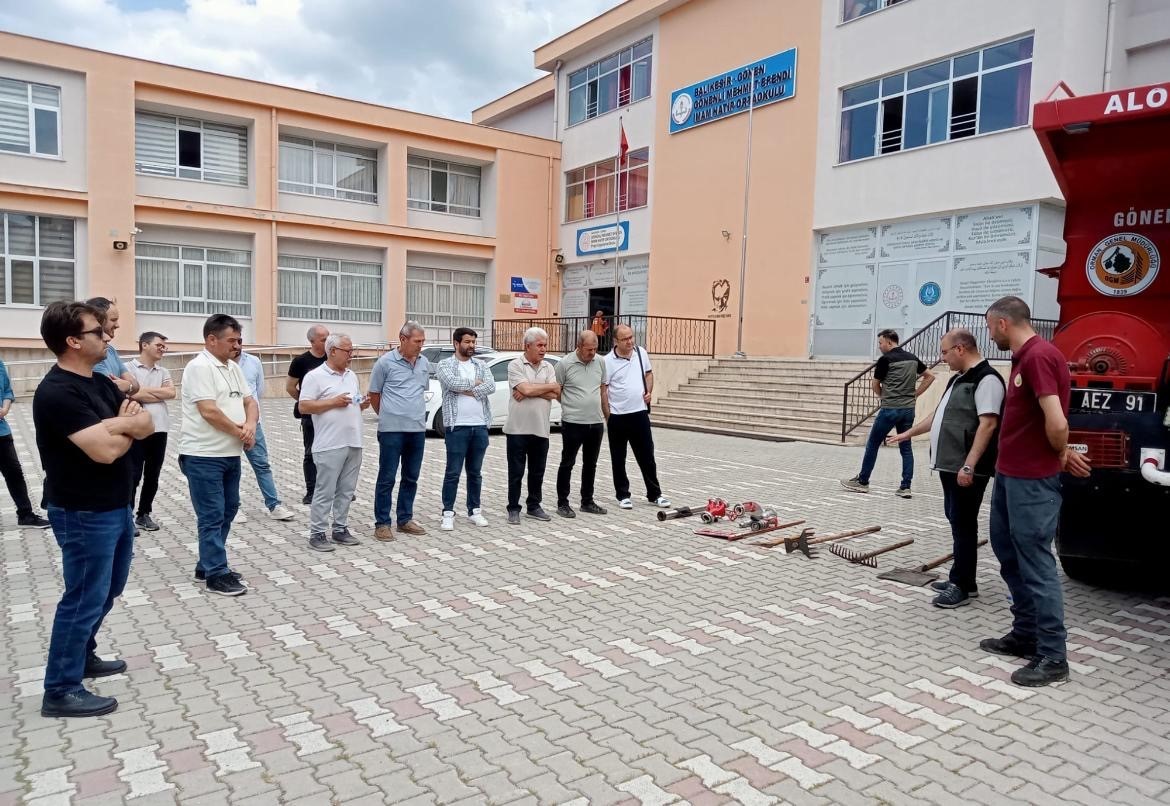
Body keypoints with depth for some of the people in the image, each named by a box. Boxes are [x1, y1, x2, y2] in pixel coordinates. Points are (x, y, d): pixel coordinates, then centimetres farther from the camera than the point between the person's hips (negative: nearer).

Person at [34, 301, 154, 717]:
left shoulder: (101, 382, 8)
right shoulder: (57, 393, -21)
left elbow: (147, 425, 4)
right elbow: (106, 450, -27)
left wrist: (115, 425, -17)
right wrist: (127, 426, -7)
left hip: (118, 506, 9)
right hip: (85, 514, -9)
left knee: (108, 590, 22)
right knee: (85, 597, 2)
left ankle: (83, 656, 41)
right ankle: (61, 690, 16)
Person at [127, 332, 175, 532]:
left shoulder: (163, 371, 14)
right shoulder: (129, 368, -3)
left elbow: (171, 393, -3)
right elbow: (134, 395, -15)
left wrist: (145, 390, -7)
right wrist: (160, 394, -6)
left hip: (159, 430, 5)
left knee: (152, 476, 11)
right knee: (134, 475, -1)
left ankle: (144, 514, 23)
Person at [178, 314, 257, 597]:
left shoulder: (233, 368, 12)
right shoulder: (199, 367, -15)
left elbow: (250, 401, 11)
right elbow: (209, 412, -22)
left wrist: (250, 426, -10)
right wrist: (240, 432, -10)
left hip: (231, 454, 9)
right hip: (204, 456, -9)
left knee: (227, 510, 15)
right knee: (212, 516, -2)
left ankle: (207, 566, 27)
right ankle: (217, 575, 7)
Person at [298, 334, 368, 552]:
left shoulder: (351, 375, 16)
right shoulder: (315, 376, -6)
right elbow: (304, 407, -12)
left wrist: (363, 405, 2)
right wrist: (333, 402, -18)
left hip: (354, 443, 7)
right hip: (330, 445, -7)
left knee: (346, 491, 12)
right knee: (325, 492, -2)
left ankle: (340, 529, 21)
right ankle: (317, 533, 6)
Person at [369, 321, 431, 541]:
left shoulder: (424, 363, 8)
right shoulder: (386, 362, -7)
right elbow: (374, 395, 2)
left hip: (417, 429, 5)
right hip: (392, 430, -5)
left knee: (411, 478, 12)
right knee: (386, 479, 1)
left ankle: (405, 520, 24)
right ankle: (382, 523, 10)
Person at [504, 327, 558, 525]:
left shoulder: (548, 367, 8)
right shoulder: (515, 365, -5)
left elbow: (554, 395, -3)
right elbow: (525, 389, -19)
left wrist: (530, 391, -14)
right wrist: (551, 386, -6)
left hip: (540, 429, 4)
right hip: (517, 429, -4)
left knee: (537, 472, 12)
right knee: (516, 472, 4)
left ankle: (534, 506, 25)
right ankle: (513, 508, 14)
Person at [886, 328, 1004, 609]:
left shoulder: (986, 378, -15)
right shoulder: (958, 378, 17)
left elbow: (988, 424, -23)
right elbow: (939, 415, 27)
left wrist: (969, 466, -27)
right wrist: (908, 434, 30)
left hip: (967, 470, -10)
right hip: (949, 465, 10)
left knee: (963, 525, -4)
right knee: (956, 522, 14)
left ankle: (962, 586, 2)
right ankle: (963, 580, 23)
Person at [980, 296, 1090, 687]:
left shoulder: (1039, 356, -19)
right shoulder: (1023, 358, 13)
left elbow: (1056, 423, -25)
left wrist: (1062, 456, -7)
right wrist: (1062, 454, 11)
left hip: (1032, 479, -11)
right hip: (1009, 473, 11)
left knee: (1035, 562, -4)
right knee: (1008, 553, 18)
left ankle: (1052, 657, 6)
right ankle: (1025, 634, 30)